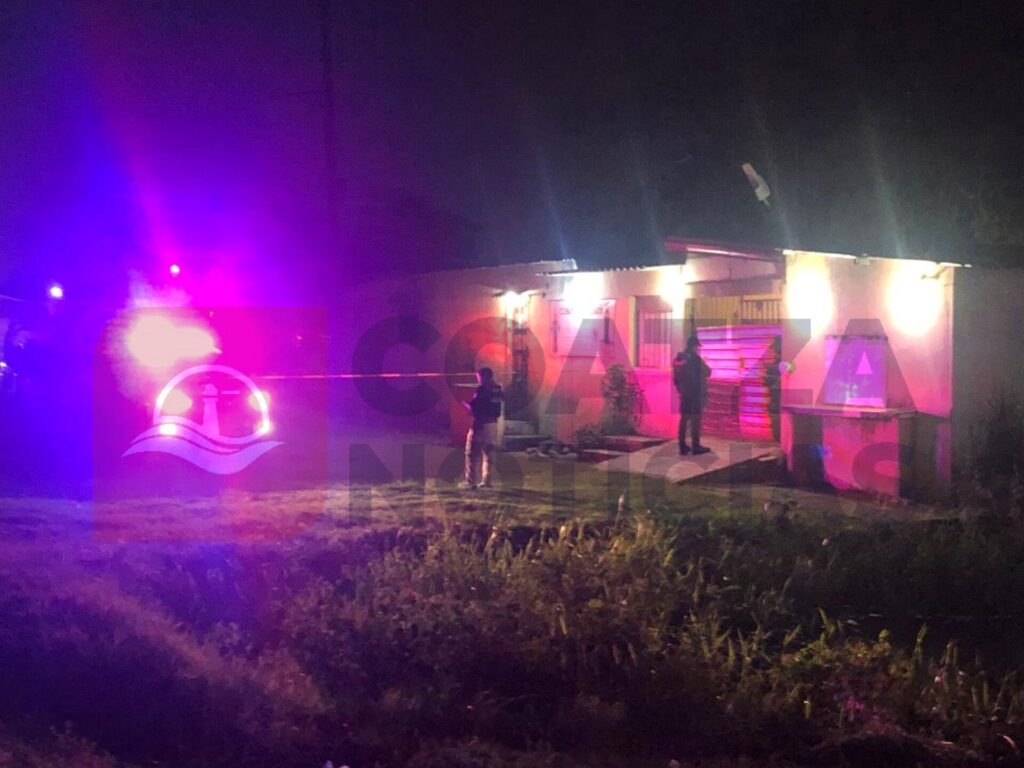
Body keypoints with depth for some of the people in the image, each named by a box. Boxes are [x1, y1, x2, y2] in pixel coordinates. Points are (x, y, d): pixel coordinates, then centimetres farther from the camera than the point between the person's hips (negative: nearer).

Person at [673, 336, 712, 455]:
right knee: (695, 419, -1)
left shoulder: (678, 359, 6)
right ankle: (696, 447, 1)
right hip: (696, 393, -6)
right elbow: (707, 373, -6)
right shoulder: (695, 359, -15)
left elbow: (675, 377, 10)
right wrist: (703, 363, 12)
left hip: (684, 392, 6)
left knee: (683, 418, 10)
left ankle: (682, 446, 10)